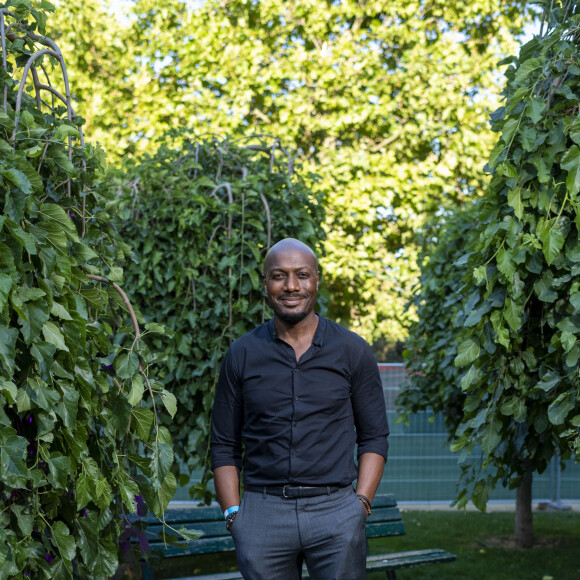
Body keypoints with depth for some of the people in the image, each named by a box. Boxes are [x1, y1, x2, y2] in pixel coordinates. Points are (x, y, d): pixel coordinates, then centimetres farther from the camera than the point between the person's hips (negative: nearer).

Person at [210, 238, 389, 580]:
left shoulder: (352, 351, 4)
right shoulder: (241, 355, 6)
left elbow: (374, 437, 7)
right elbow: (225, 445, 10)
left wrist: (361, 503, -3)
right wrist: (232, 513, 0)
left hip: (335, 511, 0)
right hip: (262, 510, 1)